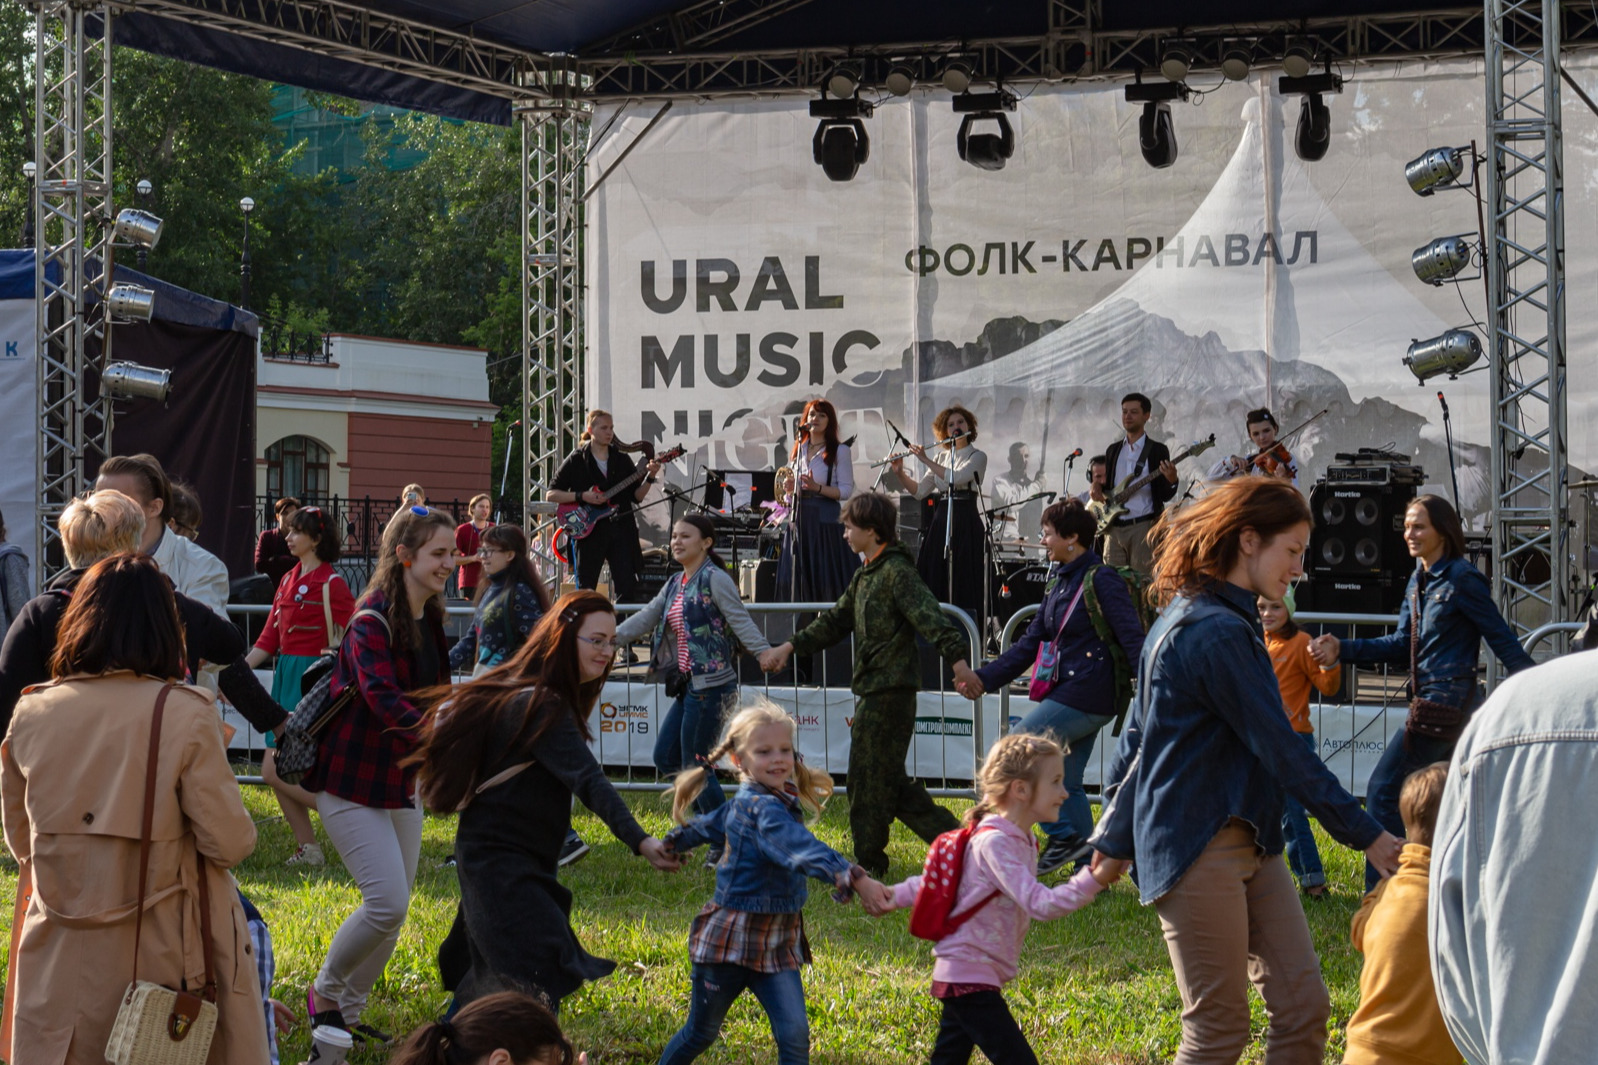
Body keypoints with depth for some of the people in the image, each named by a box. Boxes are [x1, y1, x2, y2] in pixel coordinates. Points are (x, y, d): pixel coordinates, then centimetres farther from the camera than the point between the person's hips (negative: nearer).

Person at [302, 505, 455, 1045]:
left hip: (401, 783, 8)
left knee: (395, 908, 9)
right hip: (354, 783, -8)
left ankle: (349, 1011, 24)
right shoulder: (371, 624, -21)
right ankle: (325, 992, 8)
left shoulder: (428, 620, 6)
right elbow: (385, 701, -35)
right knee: (388, 900, -15)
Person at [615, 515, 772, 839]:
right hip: (688, 684, 9)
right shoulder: (675, 584, 15)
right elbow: (646, 618, 20)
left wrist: (765, 653, -30)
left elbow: (740, 621, -18)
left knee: (695, 766, -4)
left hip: (711, 684, -9)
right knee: (665, 757, 12)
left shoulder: (714, 579, -10)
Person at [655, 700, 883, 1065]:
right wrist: (853, 878, -57)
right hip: (732, 938, -7)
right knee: (700, 1033, 12)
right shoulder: (764, 808, -24)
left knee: (795, 1036, -7)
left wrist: (676, 842, 42)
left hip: (778, 944, 7)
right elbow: (802, 848, -43)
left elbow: (711, 825, 23)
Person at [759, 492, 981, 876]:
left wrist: (958, 660, -37)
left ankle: (867, 866, 7)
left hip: (889, 691, -10)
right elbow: (836, 621, 27)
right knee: (888, 779, 12)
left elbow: (929, 617, -26)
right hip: (872, 689, 10)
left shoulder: (897, 571, -13)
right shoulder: (865, 575, 17)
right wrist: (790, 647, 24)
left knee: (869, 777, -2)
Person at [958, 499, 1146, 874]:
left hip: (1085, 696, -9)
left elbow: (1132, 639, -18)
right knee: (1066, 783, 11)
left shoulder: (1101, 580, -12)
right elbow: (1031, 642, 18)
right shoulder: (1059, 582, 15)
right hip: (1069, 692, 9)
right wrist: (985, 678, 12)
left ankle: (1064, 838, -5)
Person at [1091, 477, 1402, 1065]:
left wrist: (1116, 840, 27)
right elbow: (1282, 751, -17)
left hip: (1249, 842, 10)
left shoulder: (1188, 619, 15)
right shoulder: (1217, 632, -17)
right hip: (1199, 852, -10)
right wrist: (1367, 834, -12)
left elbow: (1138, 737, 22)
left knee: (1304, 1006, 3)